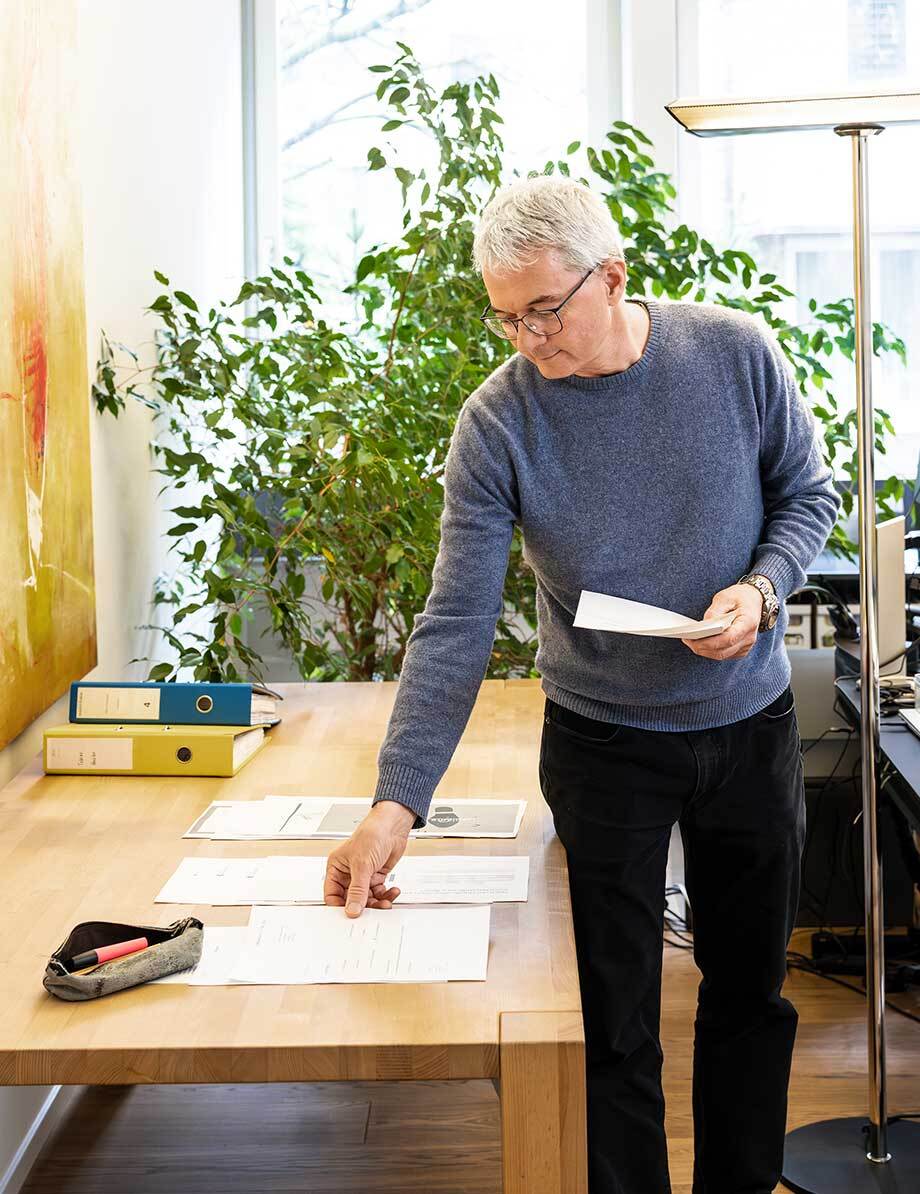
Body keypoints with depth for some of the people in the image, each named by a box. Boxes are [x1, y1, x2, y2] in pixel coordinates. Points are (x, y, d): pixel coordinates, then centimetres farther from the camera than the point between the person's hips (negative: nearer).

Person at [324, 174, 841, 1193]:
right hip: (603, 744, -2)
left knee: (751, 987, 17)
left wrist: (761, 588, -19)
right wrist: (396, 803, -26)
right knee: (615, 1019, 3)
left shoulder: (736, 352, -11)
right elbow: (456, 626, -17)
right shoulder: (497, 421, -15)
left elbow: (808, 492, 3)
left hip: (751, 726, 2)